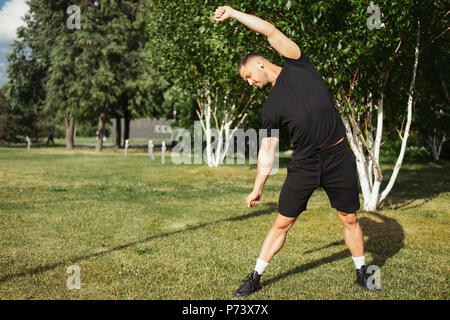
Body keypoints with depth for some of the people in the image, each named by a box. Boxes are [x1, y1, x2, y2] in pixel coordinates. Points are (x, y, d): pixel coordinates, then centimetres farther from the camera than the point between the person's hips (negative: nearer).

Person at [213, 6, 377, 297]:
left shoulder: (298, 65, 2)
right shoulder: (271, 108, 6)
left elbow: (271, 31, -3)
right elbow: (267, 152, 8)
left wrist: (232, 12, 2)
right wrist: (258, 188, 6)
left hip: (338, 156, -2)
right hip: (304, 163, 2)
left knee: (350, 219, 8)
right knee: (282, 223, 3)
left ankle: (362, 273, 28)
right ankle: (255, 278, 15)